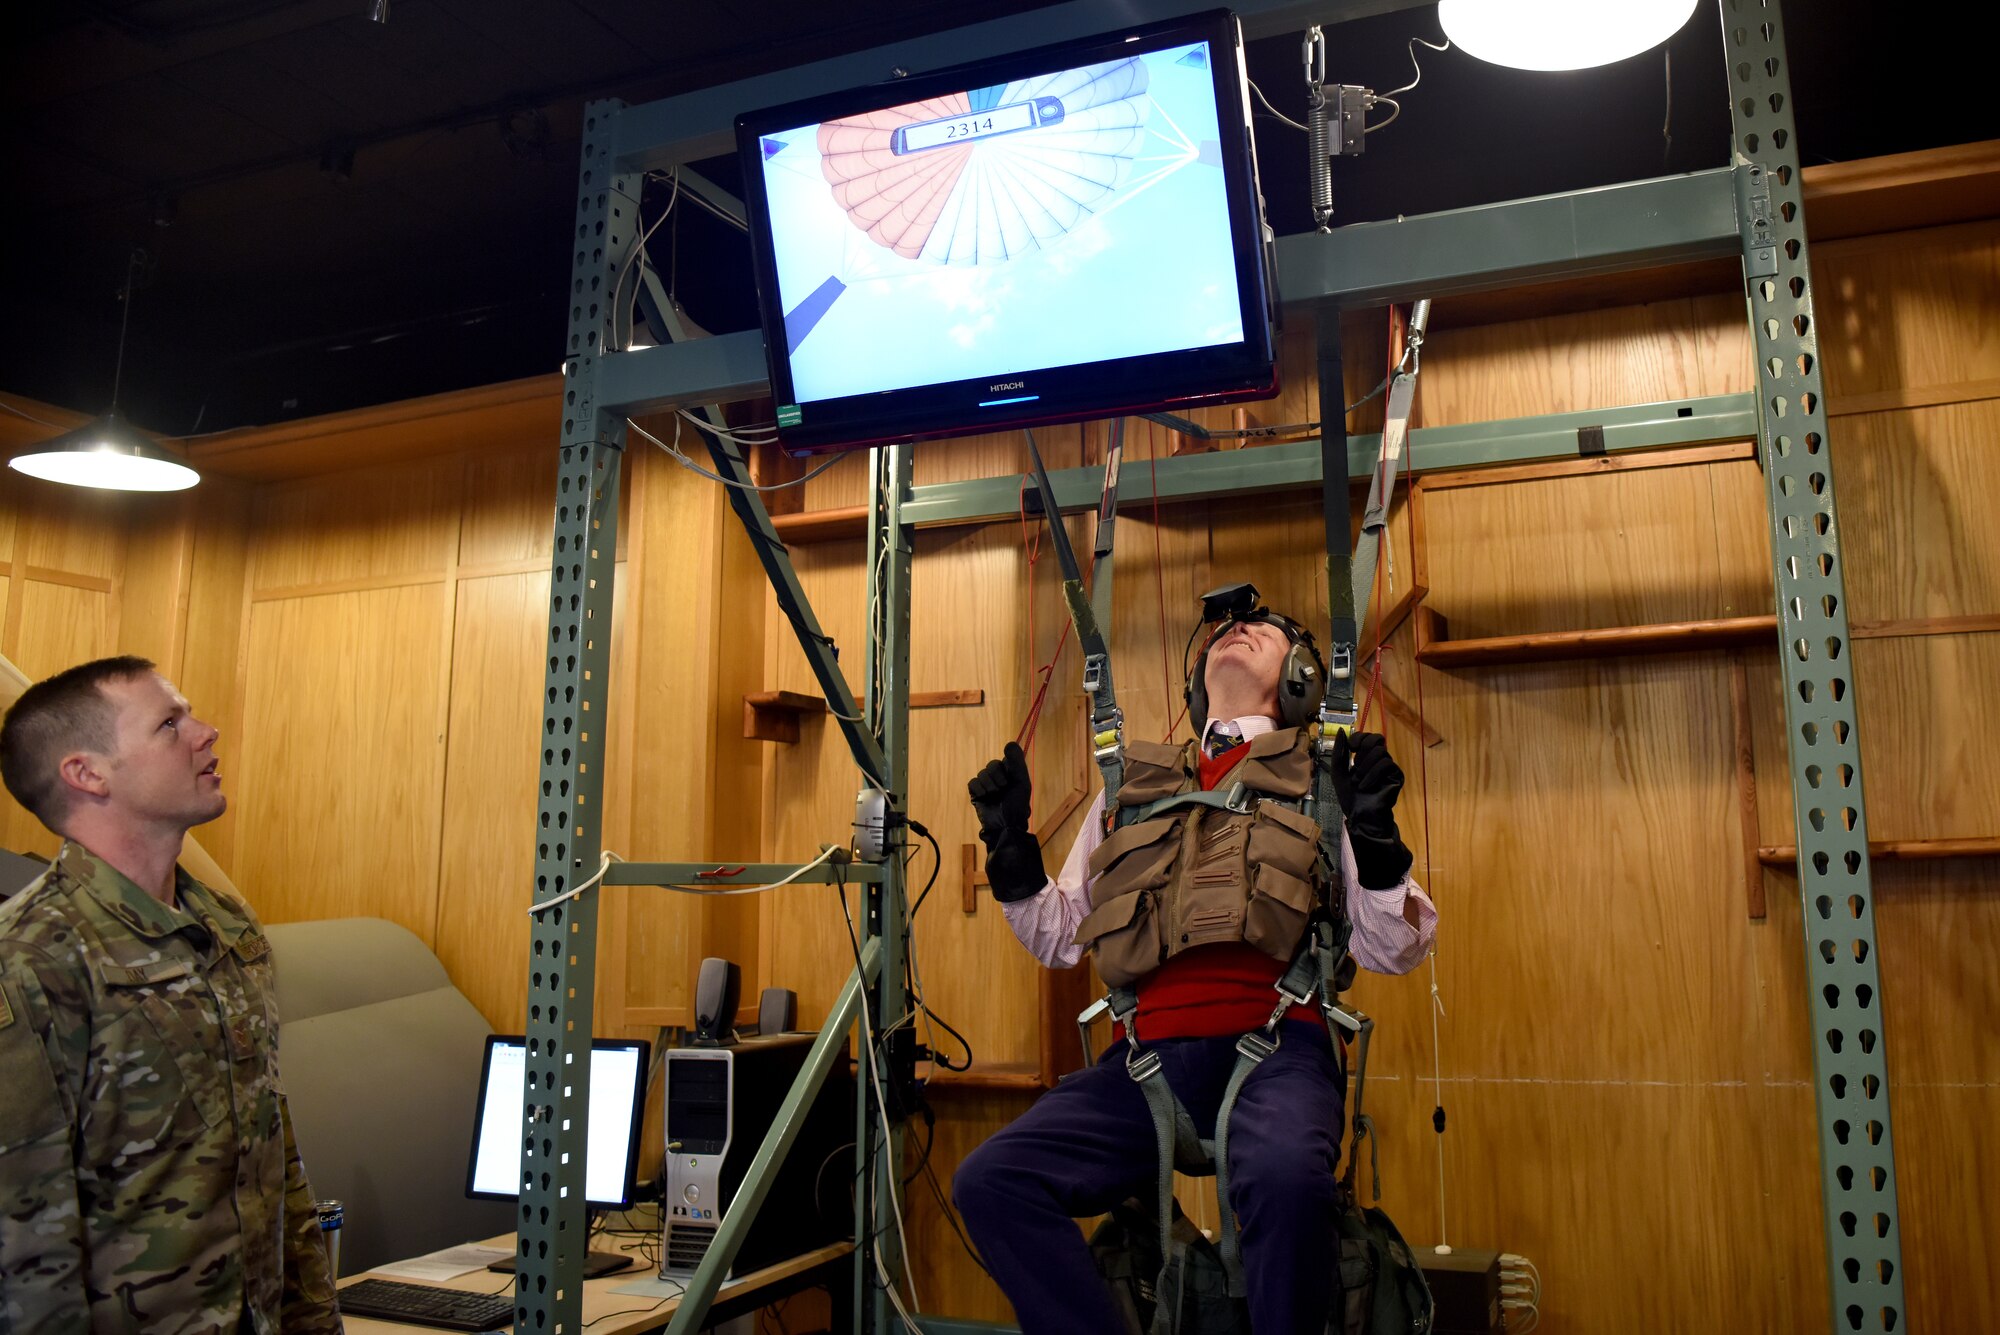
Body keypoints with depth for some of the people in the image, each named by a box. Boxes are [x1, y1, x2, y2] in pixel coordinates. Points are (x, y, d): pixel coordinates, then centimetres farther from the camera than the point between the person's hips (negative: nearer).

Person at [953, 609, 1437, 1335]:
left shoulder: (1326, 777, 14)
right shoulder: (1133, 786, 23)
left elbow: (1391, 950, 7)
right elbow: (1060, 939, 23)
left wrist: (1376, 840, -8)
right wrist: (1009, 848, 9)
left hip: (1274, 1049, -3)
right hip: (1151, 1058, 3)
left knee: (1286, 1178, -35)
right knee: (989, 1181, -18)